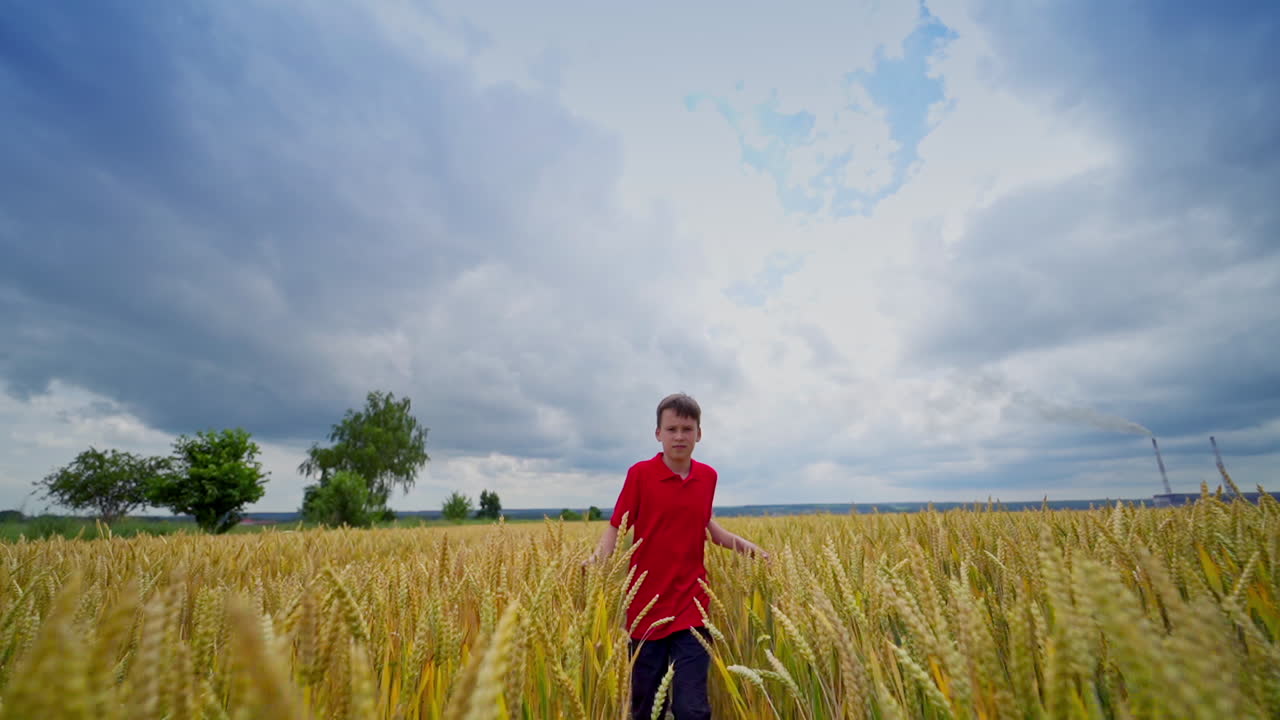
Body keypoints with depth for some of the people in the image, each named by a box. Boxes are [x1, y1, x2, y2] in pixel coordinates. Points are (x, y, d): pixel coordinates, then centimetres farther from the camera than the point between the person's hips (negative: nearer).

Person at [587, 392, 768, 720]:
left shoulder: (708, 477, 0)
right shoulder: (640, 474, -11)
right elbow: (616, 526, -7)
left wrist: (742, 544, 4)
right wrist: (597, 556, -25)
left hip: (691, 608, 2)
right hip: (647, 606, -1)